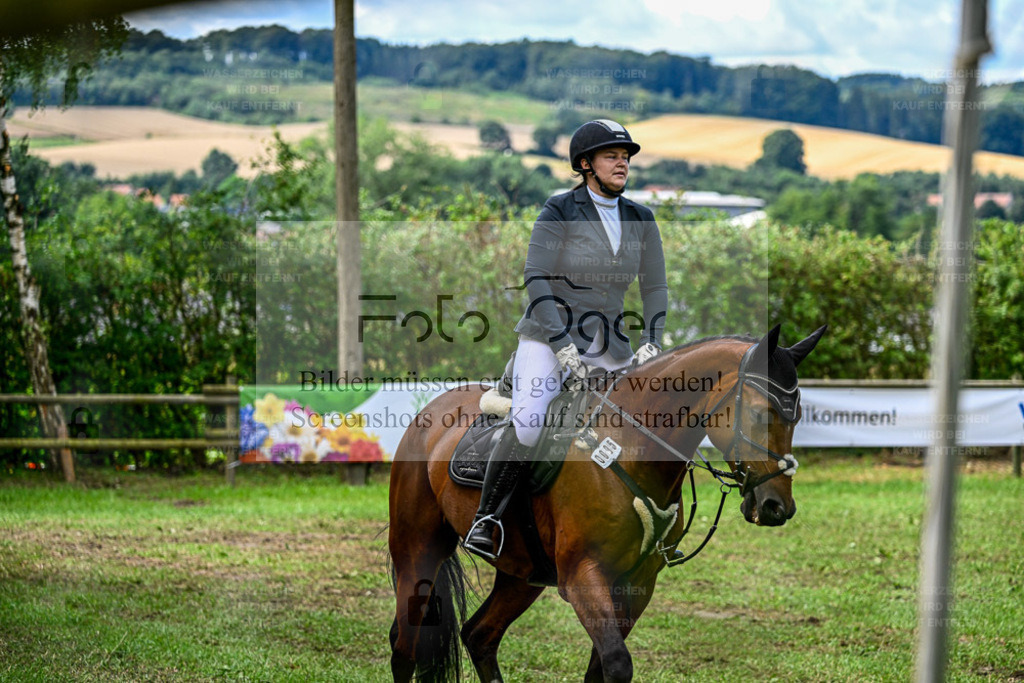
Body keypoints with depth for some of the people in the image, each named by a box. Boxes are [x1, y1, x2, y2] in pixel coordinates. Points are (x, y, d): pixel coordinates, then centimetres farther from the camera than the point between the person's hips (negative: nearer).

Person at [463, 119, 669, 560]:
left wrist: (651, 343, -3)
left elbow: (655, 287, 10)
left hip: (608, 346, 5)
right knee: (527, 425, -29)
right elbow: (536, 278, -14)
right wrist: (563, 345, -20)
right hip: (548, 336, -5)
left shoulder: (640, 220, 6)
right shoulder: (560, 211, -8)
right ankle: (483, 524, -19)